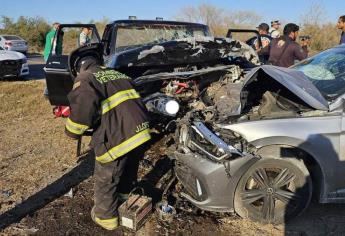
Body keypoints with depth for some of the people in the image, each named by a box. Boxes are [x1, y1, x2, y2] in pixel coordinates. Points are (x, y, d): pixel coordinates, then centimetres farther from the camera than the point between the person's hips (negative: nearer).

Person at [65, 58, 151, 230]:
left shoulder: (85, 80, -1)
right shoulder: (118, 75, 22)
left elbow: (83, 106, -19)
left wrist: (73, 131, -4)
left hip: (117, 137, -7)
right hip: (140, 131, 8)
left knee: (105, 180, 17)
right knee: (128, 173, 30)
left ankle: (105, 216, 36)